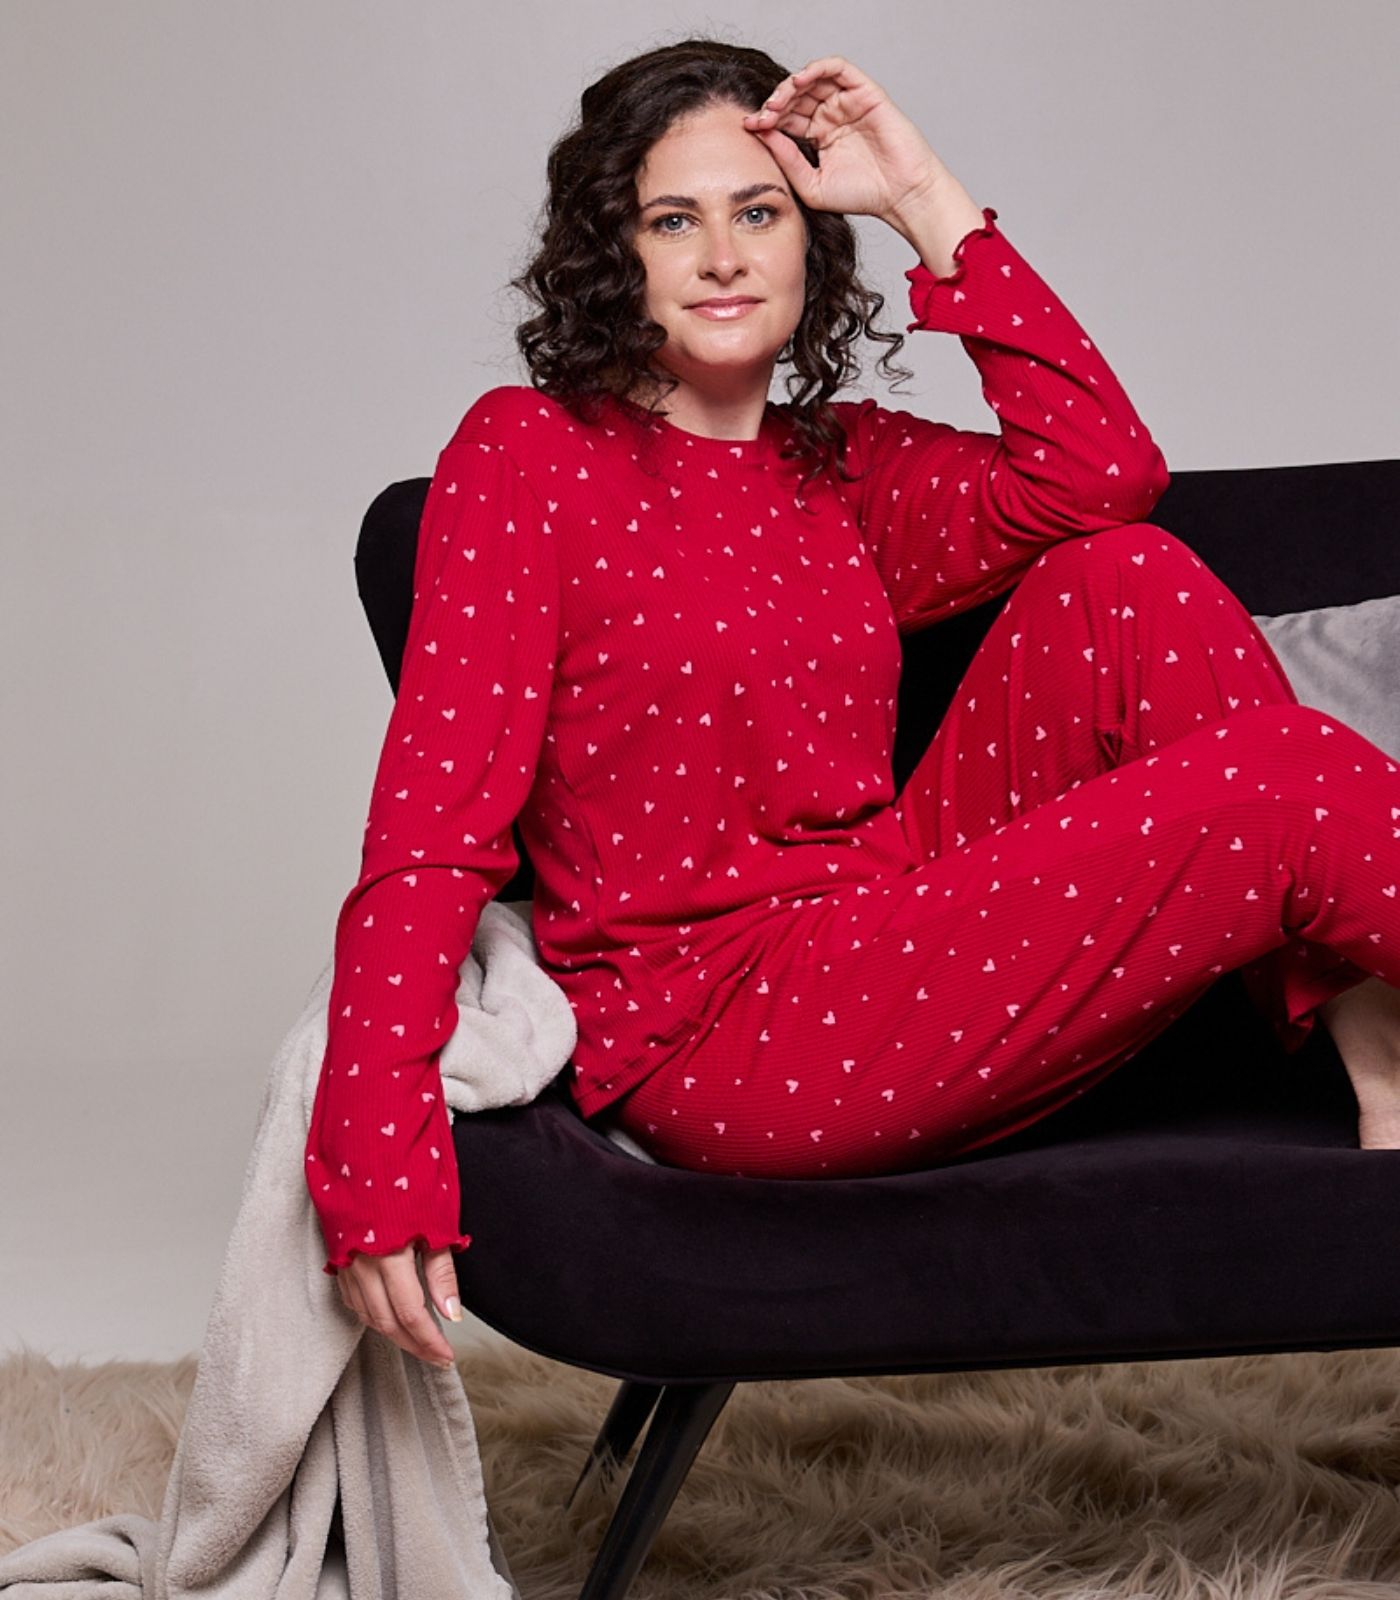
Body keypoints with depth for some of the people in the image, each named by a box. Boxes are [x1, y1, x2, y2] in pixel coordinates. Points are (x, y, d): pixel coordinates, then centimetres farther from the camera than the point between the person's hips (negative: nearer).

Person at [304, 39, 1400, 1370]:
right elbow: (434, 819, -10)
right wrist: (375, 1152, -21)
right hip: (718, 1044, -7)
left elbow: (1100, 473, -2)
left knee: (1125, 580, -11)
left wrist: (925, 199, -1)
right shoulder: (526, 449, -1)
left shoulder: (843, 467, 17)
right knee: (1282, 786, -17)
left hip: (896, 936, 7)